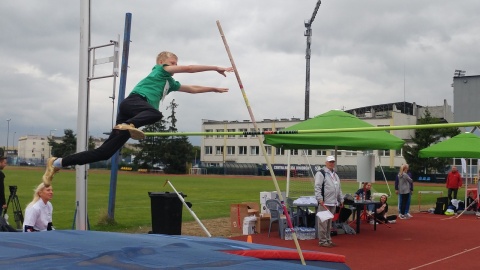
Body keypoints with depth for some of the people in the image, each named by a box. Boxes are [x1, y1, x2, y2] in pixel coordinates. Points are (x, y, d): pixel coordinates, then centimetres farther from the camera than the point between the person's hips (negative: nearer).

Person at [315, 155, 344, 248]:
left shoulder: (335, 175, 21)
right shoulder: (321, 173, -6)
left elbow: (339, 188, 27)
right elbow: (317, 187, -14)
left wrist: (341, 199, 24)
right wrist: (320, 199, -21)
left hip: (333, 203, 8)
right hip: (324, 202, -8)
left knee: (329, 223, 15)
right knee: (323, 222, -6)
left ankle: (328, 239, 22)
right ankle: (322, 241, -2)